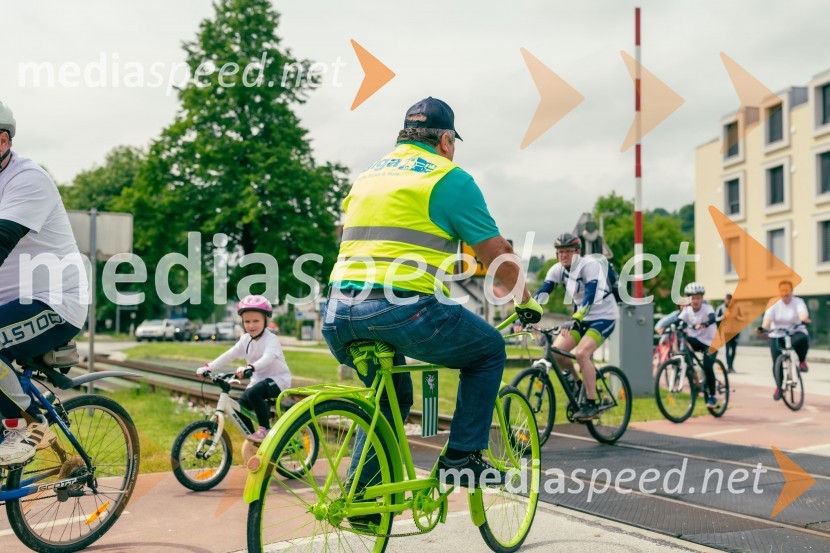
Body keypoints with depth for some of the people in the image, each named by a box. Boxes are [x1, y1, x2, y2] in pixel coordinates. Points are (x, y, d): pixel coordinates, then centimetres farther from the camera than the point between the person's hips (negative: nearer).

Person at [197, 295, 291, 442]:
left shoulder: (271, 339, -17)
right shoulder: (245, 339, 4)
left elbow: (268, 357, -36)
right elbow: (229, 355, -2)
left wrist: (250, 367, -54)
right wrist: (209, 367, -14)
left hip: (277, 379, -7)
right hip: (258, 379, 8)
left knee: (254, 392, -33)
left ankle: (265, 429, -19)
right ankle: (253, 442, 11)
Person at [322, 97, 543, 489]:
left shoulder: (367, 175, 24)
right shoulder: (449, 178, 5)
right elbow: (497, 255, 5)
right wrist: (526, 300, 21)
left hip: (339, 316, 7)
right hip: (404, 309, -7)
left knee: (392, 394, 29)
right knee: (489, 349, 18)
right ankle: (461, 457, 15)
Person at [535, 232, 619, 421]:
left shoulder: (590, 265, -21)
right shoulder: (558, 270, -3)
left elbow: (590, 295, -33)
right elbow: (542, 293, -12)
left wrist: (575, 319, -46)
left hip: (603, 317, -6)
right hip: (582, 318, 6)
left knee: (581, 353, -26)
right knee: (556, 351, -11)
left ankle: (591, 405, -16)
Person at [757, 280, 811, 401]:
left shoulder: (798, 302, -8)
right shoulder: (774, 303, -4)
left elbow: (803, 312, -29)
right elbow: (768, 317, -20)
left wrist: (804, 319, -54)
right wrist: (763, 327, -41)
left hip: (796, 333, -2)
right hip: (777, 336, 2)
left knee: (802, 339, -38)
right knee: (777, 363, -6)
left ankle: (802, 361, -9)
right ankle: (779, 387, 19)